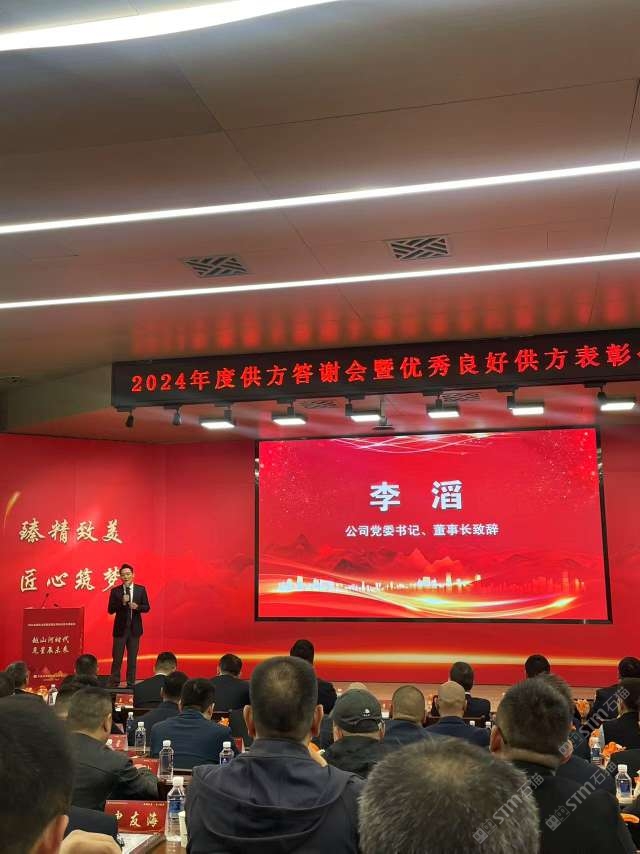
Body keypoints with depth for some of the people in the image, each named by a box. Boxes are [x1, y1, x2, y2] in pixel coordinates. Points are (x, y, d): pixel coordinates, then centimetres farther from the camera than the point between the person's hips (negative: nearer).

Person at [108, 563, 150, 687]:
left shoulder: (141, 590, 2)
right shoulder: (115, 591, -1)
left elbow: (147, 608, 3)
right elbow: (110, 610, -5)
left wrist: (137, 607, -17)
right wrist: (122, 602, -20)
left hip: (134, 628, 1)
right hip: (120, 628, -1)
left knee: (132, 658, 8)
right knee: (117, 658, 2)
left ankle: (131, 683, 16)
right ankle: (114, 683, 10)